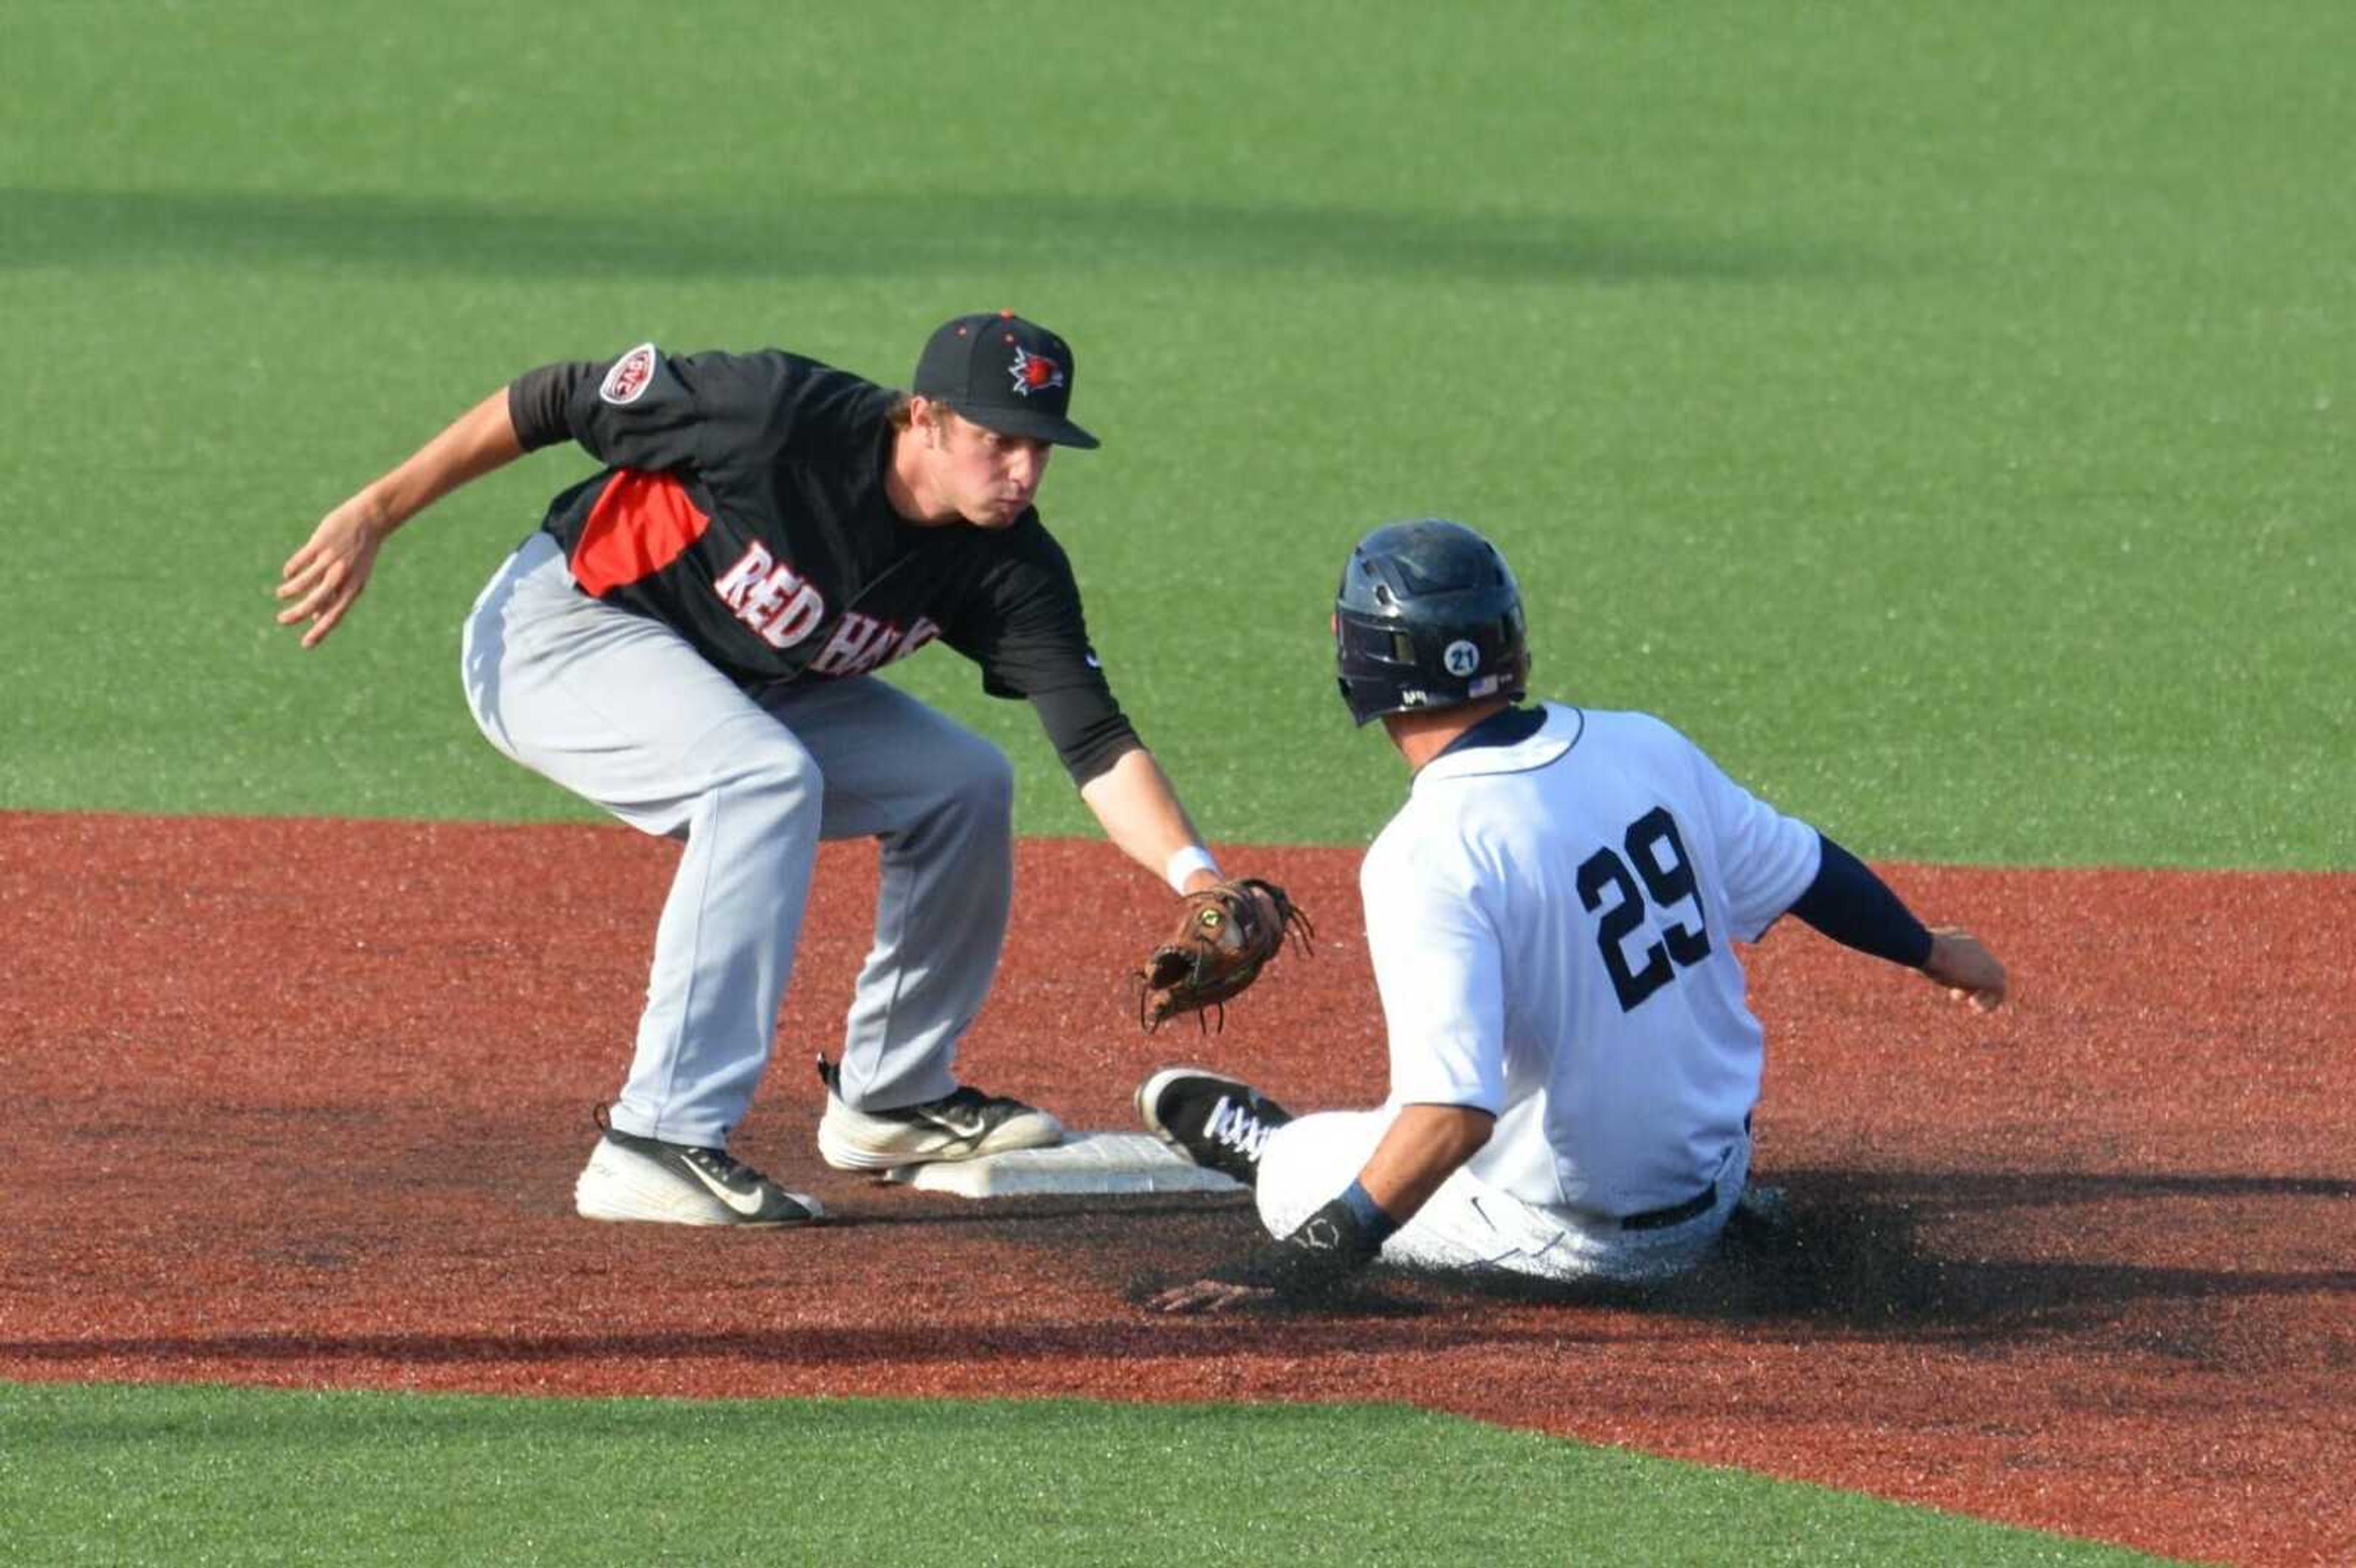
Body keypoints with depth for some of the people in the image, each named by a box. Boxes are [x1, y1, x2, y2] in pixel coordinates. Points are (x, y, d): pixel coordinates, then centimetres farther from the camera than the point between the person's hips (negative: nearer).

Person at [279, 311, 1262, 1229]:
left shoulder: (1007, 568, -15)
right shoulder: (784, 416, -30)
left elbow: (1095, 743, -20)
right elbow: (553, 402, -20)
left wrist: (1195, 877, -38)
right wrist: (373, 516, -16)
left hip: (735, 687, 7)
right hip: (558, 629, -7)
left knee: (962, 784, 1)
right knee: (767, 778, -32)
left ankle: (891, 1098, 19)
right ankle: (659, 1143, -34)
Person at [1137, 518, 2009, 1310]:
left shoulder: (1428, 854, -27)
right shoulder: (1646, 749, -8)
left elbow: (1452, 1113, -34)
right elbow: (1805, 874, 9)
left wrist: (1307, 1262, -32)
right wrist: (1929, 951, 28)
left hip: (1570, 1237, -6)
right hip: (1715, 1193, 6)